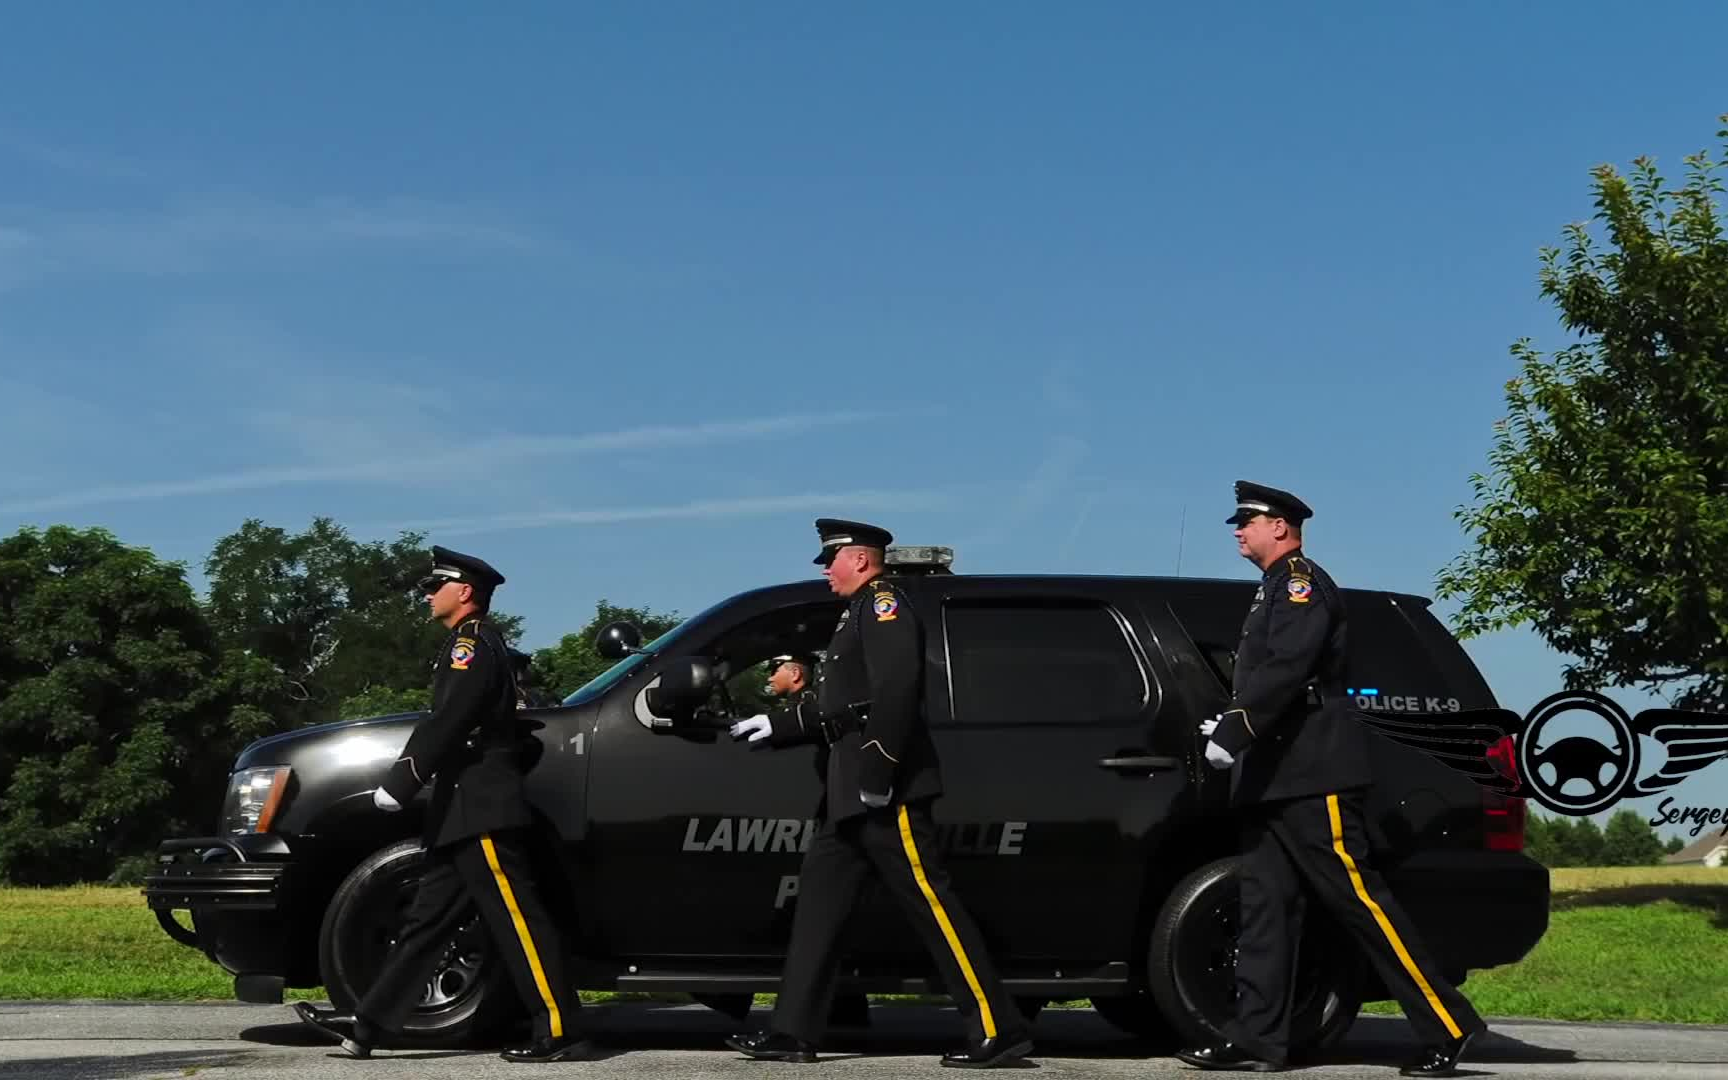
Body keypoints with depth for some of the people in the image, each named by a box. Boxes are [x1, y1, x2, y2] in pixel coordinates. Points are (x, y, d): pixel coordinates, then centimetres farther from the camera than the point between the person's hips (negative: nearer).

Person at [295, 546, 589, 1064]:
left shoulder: (472, 643, -9)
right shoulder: (478, 643, 22)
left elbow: (446, 724, -20)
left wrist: (398, 784, -19)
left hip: (482, 811, -10)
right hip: (466, 812, 10)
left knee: (517, 920, -10)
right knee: (427, 919, 8)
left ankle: (560, 1032, -9)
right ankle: (368, 1024, 10)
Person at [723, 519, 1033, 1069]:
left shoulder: (883, 601, -7)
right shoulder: (858, 612, 24)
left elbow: (897, 687, -21)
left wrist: (876, 770, -25)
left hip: (886, 789, -11)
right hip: (851, 789, 11)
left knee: (931, 904, -10)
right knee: (819, 895, 8)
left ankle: (999, 1029, -8)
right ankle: (793, 1032, 10)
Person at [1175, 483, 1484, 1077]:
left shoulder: (1302, 581, -8)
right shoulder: (1274, 590, 23)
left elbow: (1285, 670, -21)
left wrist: (1232, 733, -24)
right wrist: (1228, 726, 11)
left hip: (1311, 776, -10)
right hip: (1273, 777, 10)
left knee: (1359, 898, -10)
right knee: (1265, 904, 5)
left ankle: (1448, 1027, -5)